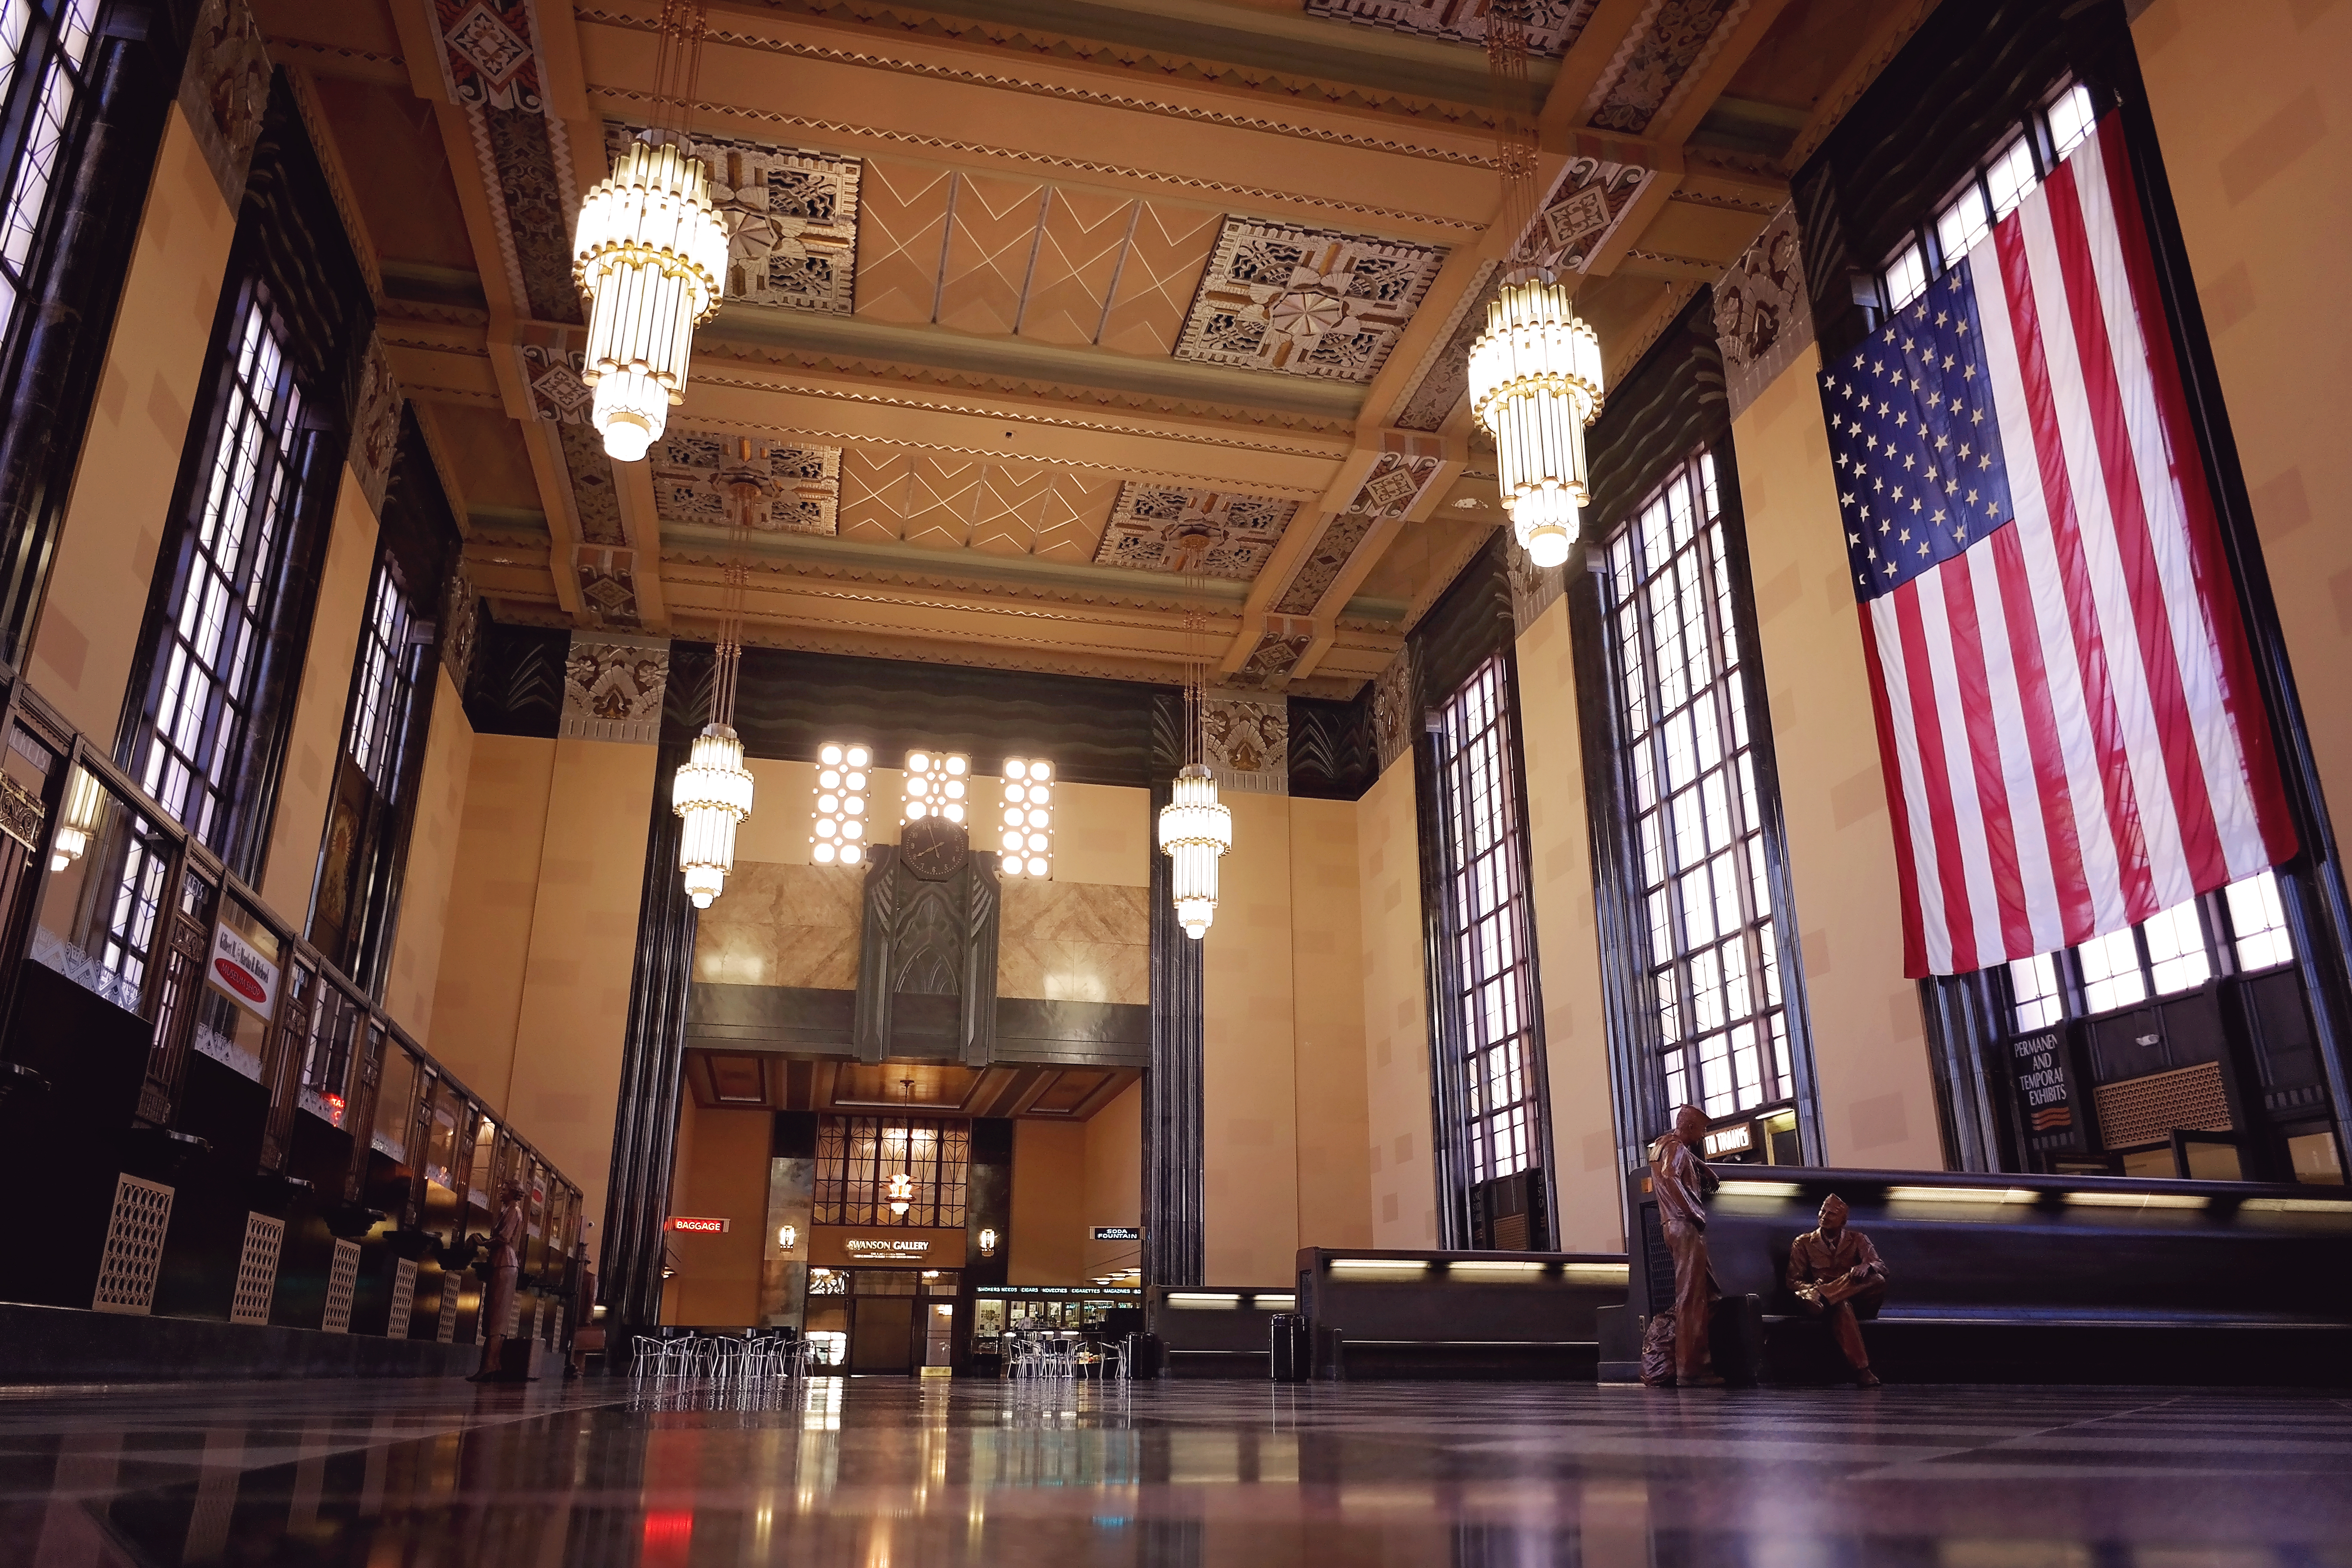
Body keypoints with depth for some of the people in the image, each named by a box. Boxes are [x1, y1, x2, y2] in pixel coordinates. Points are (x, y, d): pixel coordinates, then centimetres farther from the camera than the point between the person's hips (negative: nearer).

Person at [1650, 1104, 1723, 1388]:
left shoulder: (1666, 1145, 23)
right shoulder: (1676, 1148, -7)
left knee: (1705, 1294, 12)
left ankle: (1700, 1363, 13)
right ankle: (1688, 1370, -13)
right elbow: (1670, 1179, -27)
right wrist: (1696, 1214, -22)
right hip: (1685, 1227, -10)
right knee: (1690, 1298, -11)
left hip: (1682, 1226, 10)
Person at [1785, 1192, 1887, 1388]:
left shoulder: (1857, 1240, 17)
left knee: (1877, 1281, -31)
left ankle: (1820, 1298, -43)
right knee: (1842, 1307, -40)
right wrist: (1812, 1289, -19)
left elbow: (1881, 1266, -1)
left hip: (1857, 1301, 2)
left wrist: (1866, 1266, -27)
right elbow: (1793, 1280, 6)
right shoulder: (1803, 1244, 14)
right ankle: (1861, 1370, -49)